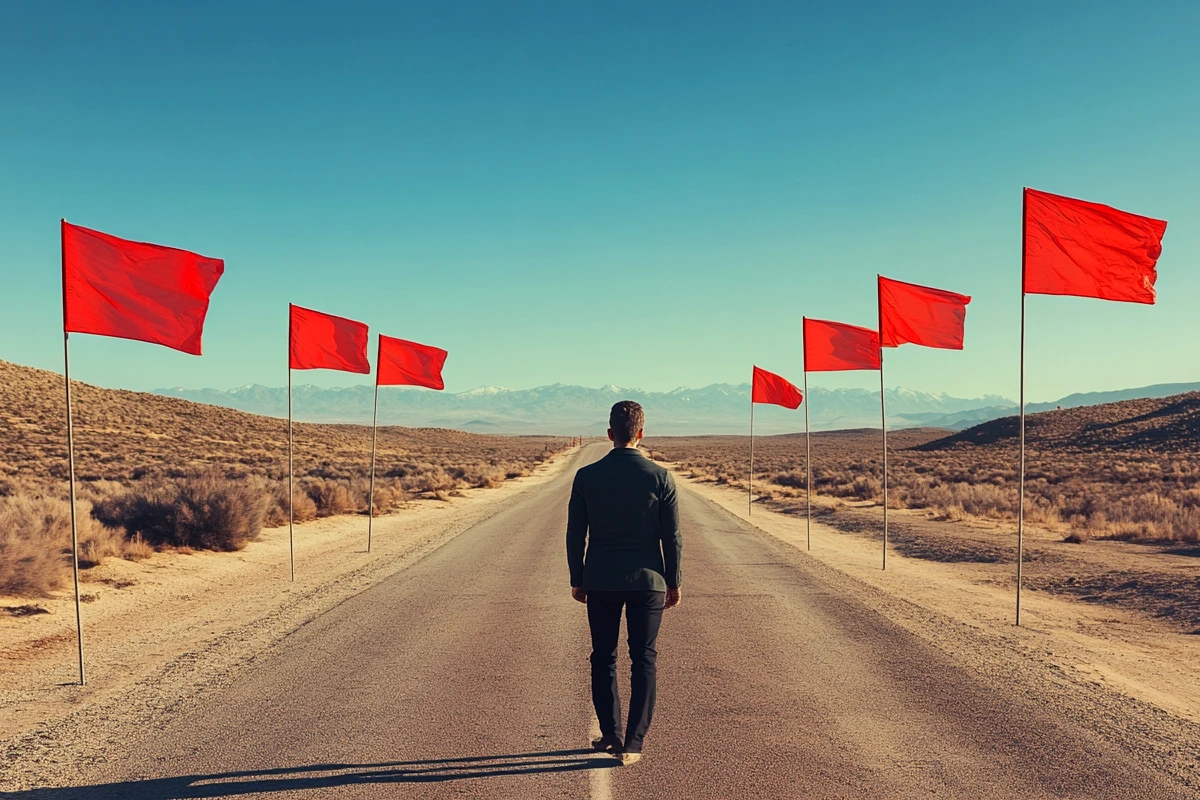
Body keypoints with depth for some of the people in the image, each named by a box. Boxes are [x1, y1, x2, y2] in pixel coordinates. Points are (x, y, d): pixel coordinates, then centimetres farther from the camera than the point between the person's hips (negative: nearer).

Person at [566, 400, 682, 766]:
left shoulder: (586, 476, -5)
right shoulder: (660, 477, -7)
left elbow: (575, 534, -1)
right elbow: (671, 536, -4)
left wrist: (577, 580, 10)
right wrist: (674, 582, 7)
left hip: (601, 581, 1)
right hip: (647, 581, 0)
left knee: (604, 658, 15)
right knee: (643, 661, 8)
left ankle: (610, 734, 22)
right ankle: (632, 744, 8)